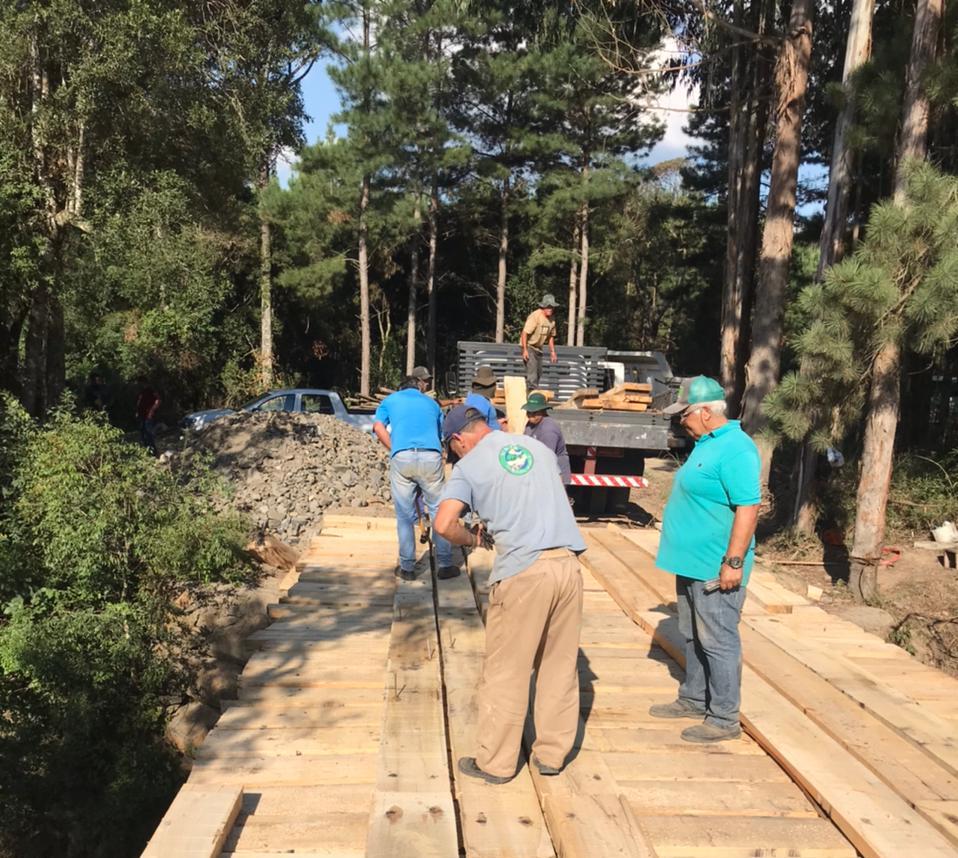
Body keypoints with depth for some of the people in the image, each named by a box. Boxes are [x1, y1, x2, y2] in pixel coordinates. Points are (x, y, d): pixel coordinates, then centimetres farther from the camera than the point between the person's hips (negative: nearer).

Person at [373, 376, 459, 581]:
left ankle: (407, 568, 12)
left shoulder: (390, 400, 23)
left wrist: (394, 450, 12)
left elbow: (379, 427, 6)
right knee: (438, 511, 10)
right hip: (431, 456, 1)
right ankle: (445, 565, 12)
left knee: (405, 515, 8)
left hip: (401, 457, 0)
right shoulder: (431, 402, 28)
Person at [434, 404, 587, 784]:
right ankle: (552, 754, 29)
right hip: (567, 563, 5)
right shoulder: (538, 447, 16)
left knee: (506, 673, 9)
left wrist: (474, 538, 7)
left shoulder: (469, 466, 1)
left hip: (522, 571, -5)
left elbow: (444, 524, -13)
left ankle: (496, 763, 22)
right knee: (560, 665, 17)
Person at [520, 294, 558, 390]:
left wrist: (552, 352, 12)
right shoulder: (535, 316, -22)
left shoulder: (552, 319, 2)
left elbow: (551, 336, 15)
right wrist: (525, 350, -28)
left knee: (538, 373, 14)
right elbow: (525, 333, -24)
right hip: (529, 346, -8)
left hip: (538, 348, 8)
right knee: (532, 371, -18)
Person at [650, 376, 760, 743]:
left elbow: (748, 507, -24)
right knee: (693, 637, 19)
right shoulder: (707, 443, 12)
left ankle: (724, 719, 12)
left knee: (718, 642, 0)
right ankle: (694, 699, 33)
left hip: (715, 568, -10)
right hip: (692, 562, 10)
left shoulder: (734, 449, -20)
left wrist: (734, 561, -25)